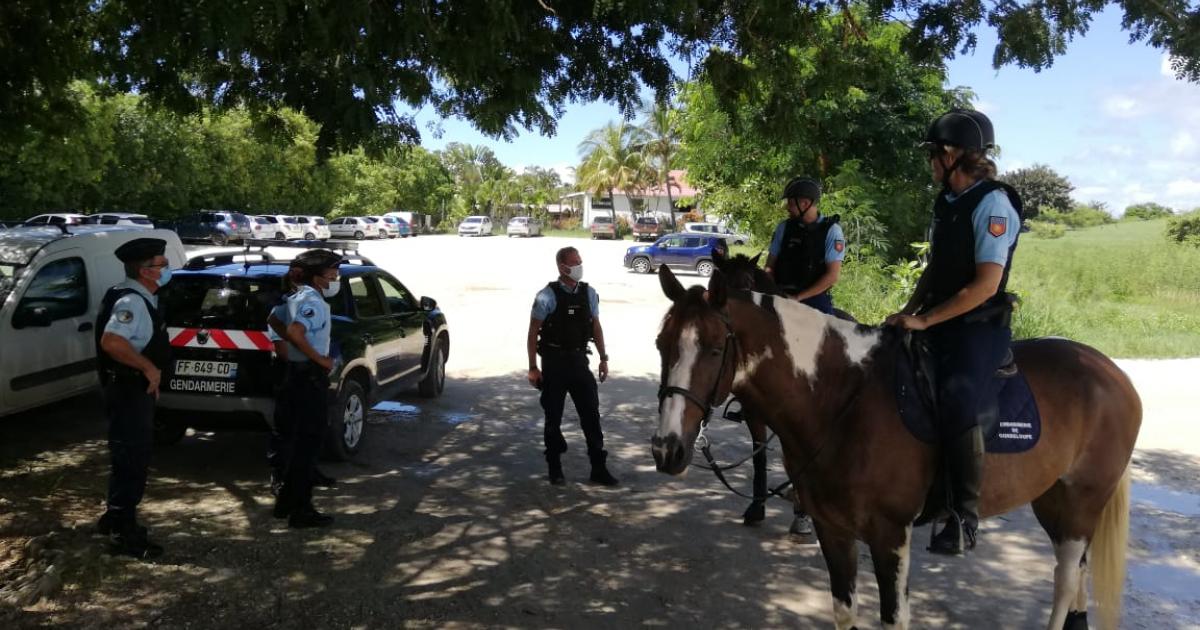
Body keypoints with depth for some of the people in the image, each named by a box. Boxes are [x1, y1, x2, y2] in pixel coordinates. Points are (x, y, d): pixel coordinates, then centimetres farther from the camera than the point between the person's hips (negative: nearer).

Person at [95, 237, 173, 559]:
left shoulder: (141, 297, 9)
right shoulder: (132, 302, -23)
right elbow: (111, 342, -37)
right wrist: (149, 367, -31)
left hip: (136, 389, 11)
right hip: (128, 391, -11)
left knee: (131, 457, 21)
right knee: (132, 459, -2)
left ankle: (116, 518, 36)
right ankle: (124, 532, 9)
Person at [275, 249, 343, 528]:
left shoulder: (298, 297, 13)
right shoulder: (313, 301, -17)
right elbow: (294, 332, -32)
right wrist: (320, 359, -24)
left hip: (298, 374, 10)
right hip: (310, 377, -10)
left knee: (300, 440, 18)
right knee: (308, 443, -3)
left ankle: (287, 501, 26)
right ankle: (301, 510, 3)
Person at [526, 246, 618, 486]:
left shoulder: (589, 293, 3)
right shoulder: (548, 296, -11)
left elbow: (596, 326, 12)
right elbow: (533, 333, -9)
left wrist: (603, 358, 8)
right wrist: (533, 368, -11)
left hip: (579, 360, 4)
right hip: (554, 362, -4)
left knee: (591, 414, 3)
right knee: (553, 417, 7)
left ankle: (599, 469, 12)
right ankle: (555, 469, 22)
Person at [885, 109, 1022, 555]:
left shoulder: (993, 205, -14)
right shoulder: (948, 202, 10)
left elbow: (985, 285, -21)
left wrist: (924, 320, -20)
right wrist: (909, 311, 2)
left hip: (979, 327, -9)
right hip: (942, 324, 9)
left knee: (955, 402, -24)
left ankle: (964, 518, -15)